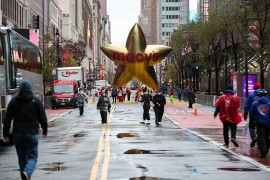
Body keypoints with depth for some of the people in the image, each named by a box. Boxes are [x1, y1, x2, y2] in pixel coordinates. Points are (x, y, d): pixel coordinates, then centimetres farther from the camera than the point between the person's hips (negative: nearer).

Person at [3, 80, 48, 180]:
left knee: (22, 158, 14)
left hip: (18, 134, 2)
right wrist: (45, 131, 13)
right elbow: (43, 117, 1)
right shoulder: (36, 101, -1)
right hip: (32, 134, -2)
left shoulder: (13, 101, 4)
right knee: (32, 157, 2)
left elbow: (7, 119, 3)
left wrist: (5, 134, 8)